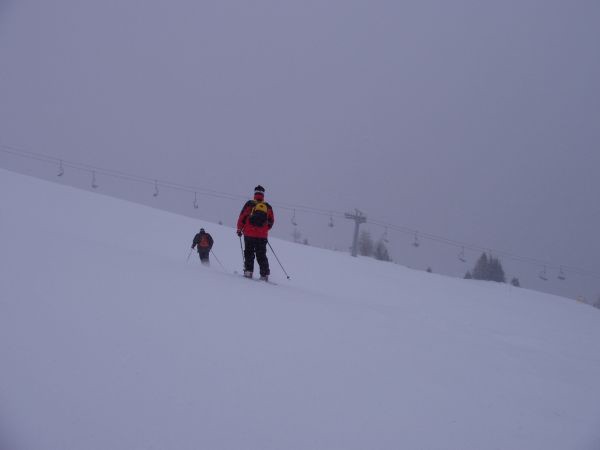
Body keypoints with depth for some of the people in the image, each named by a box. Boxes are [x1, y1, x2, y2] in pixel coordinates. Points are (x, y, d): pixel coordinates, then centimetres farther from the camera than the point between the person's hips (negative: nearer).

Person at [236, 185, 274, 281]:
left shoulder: (250, 204, -2)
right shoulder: (268, 207, 6)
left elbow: (242, 217, -3)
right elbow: (271, 221, 12)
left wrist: (239, 229, 9)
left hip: (249, 234, -2)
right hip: (263, 236, 2)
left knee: (249, 253, 6)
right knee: (261, 255, 7)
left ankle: (248, 271, -5)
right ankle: (264, 274, 0)